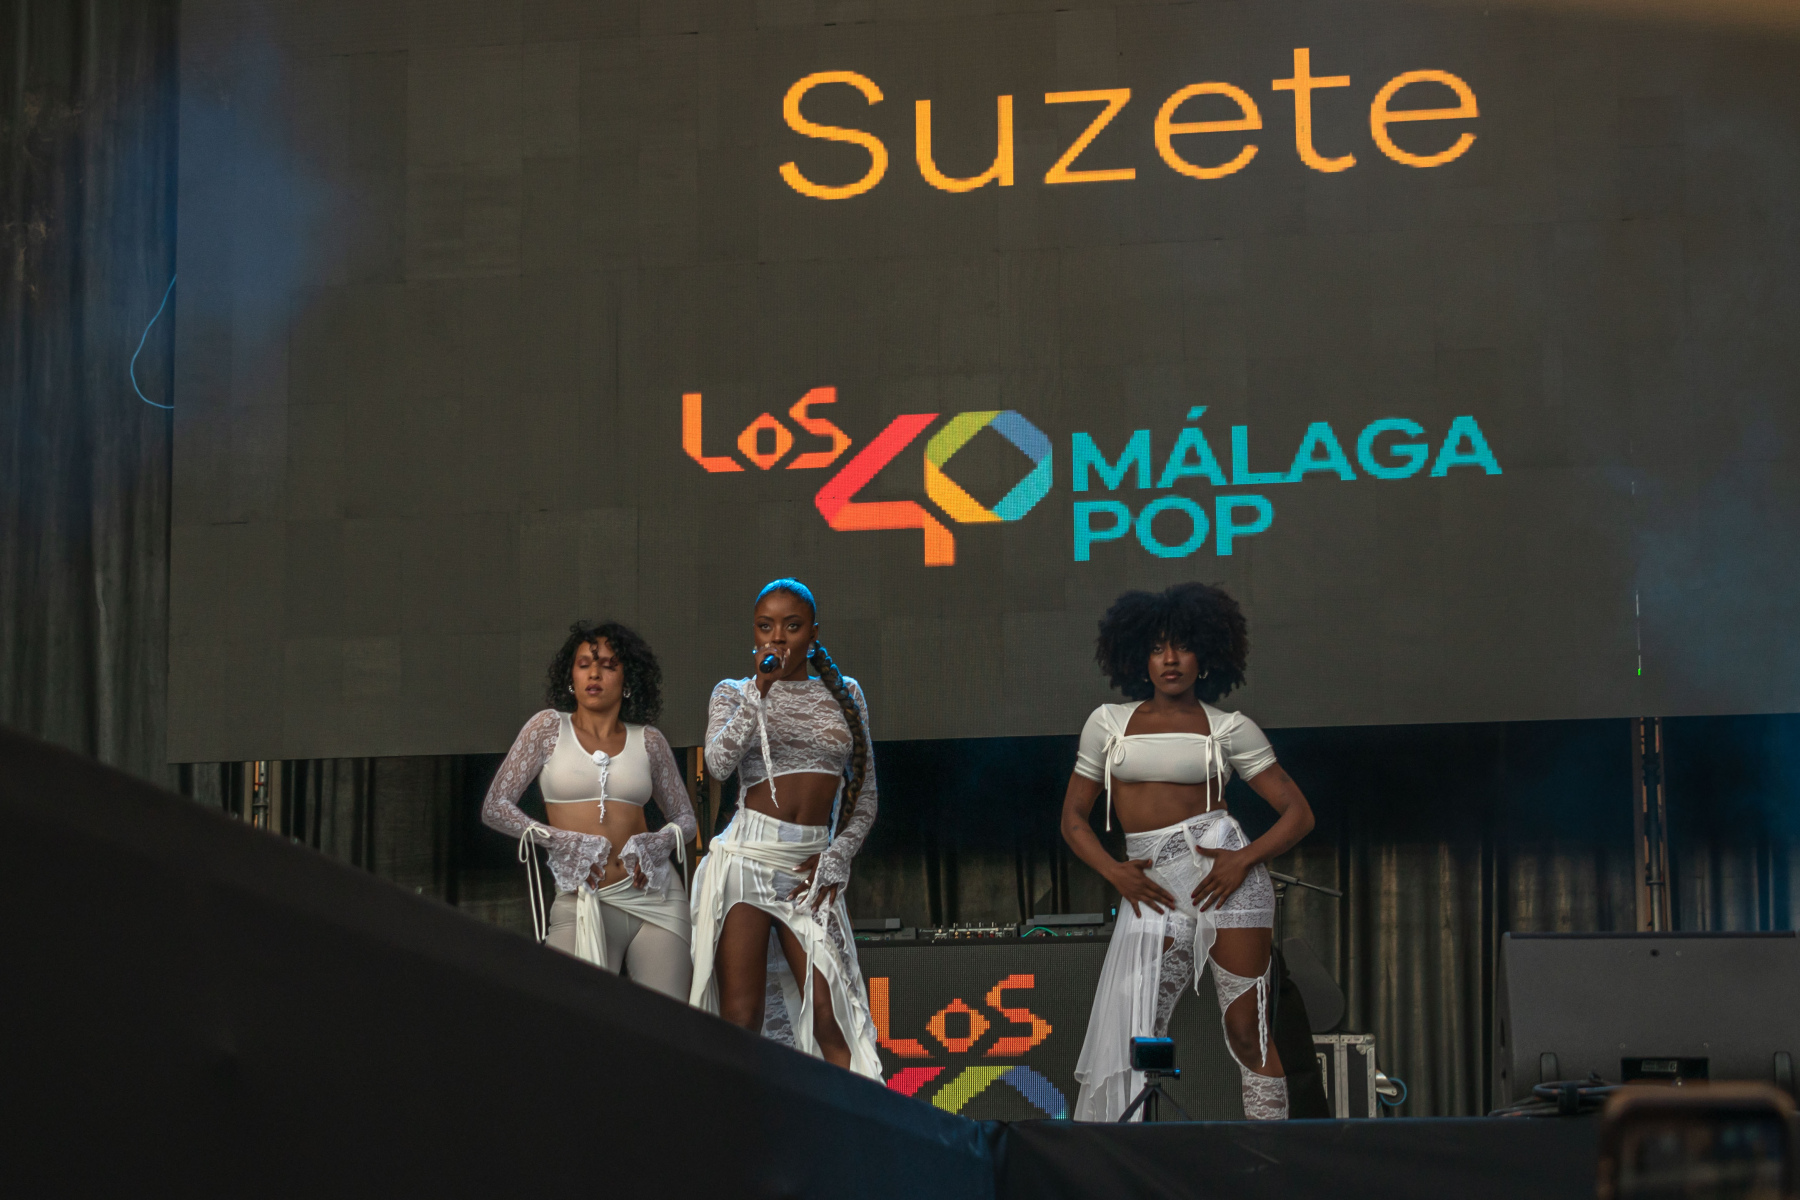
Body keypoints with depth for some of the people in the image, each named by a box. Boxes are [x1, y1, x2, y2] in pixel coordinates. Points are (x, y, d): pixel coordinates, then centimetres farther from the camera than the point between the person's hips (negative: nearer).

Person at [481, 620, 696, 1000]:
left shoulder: (648, 740, 11)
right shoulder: (550, 727, 6)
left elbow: (686, 819, 19)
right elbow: (494, 807, 3)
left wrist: (659, 842, -5)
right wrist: (558, 840, -12)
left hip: (653, 895, 2)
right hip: (582, 904, -2)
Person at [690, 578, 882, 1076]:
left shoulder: (844, 694, 14)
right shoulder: (734, 693, 9)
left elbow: (864, 797, 15)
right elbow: (719, 763, -11)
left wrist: (835, 859, 2)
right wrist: (759, 688, -10)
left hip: (810, 867, 2)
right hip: (746, 858, -2)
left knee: (830, 1015, -10)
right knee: (740, 1017, -9)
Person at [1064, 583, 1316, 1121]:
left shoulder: (1228, 728, 7)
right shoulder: (1109, 723, 12)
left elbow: (1298, 812, 6)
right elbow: (1073, 817, 15)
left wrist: (1244, 859, -11)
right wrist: (1115, 872, -3)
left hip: (1221, 873, -2)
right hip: (1153, 884, 2)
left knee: (1247, 1035, -5)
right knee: (1133, 1033, -7)